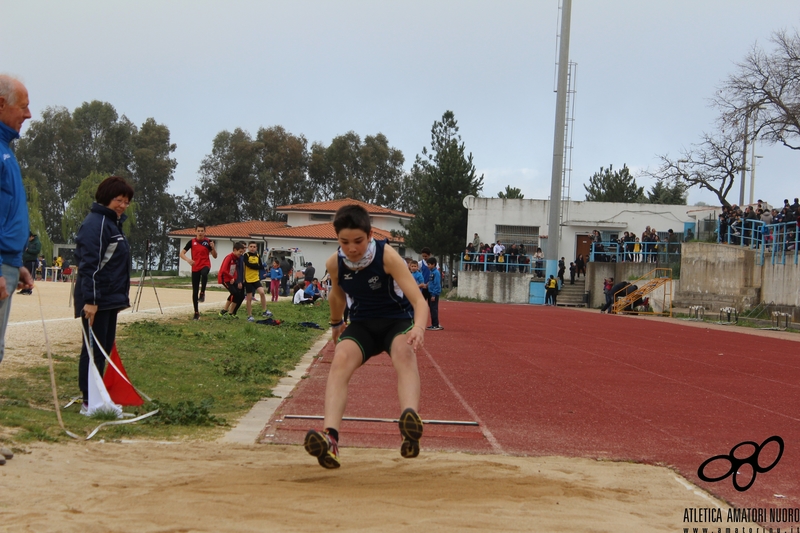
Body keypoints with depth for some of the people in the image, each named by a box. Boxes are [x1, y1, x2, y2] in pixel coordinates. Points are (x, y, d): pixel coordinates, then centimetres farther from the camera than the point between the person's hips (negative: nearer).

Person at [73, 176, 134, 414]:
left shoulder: (113, 223, 17)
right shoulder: (96, 223, -14)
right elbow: (89, 264, -21)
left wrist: (120, 296, 21)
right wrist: (90, 300, -25)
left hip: (110, 298, 10)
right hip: (97, 299, -10)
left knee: (104, 349, 12)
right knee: (94, 350, -6)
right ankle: (89, 402, -2)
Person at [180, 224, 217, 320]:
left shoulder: (208, 242, 0)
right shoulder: (192, 242, 1)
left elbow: (215, 256, 3)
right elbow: (182, 253, 1)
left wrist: (213, 248, -16)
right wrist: (188, 259, -18)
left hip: (205, 265, -2)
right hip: (195, 267, 2)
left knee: (204, 274, -41)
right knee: (194, 290, 3)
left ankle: (202, 293, -26)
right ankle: (196, 313, 12)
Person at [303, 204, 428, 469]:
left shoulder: (387, 256, -23)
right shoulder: (335, 263, -11)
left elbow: (419, 300, -31)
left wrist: (419, 327, -51)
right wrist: (336, 324, 27)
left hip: (397, 321, -3)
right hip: (362, 324, 3)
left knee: (404, 353, -37)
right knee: (341, 359, -29)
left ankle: (410, 423, -60)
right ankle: (329, 437, -45)